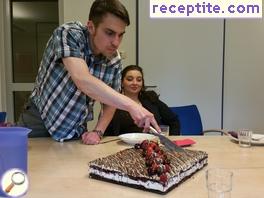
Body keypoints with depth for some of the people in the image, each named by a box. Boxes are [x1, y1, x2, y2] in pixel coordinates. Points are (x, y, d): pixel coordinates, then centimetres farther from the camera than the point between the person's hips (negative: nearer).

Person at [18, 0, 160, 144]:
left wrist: (98, 131, -14)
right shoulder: (69, 34, -23)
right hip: (38, 123, -3)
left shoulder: (114, 60, -9)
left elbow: (110, 102, 2)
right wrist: (131, 105, -45)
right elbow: (82, 80, -39)